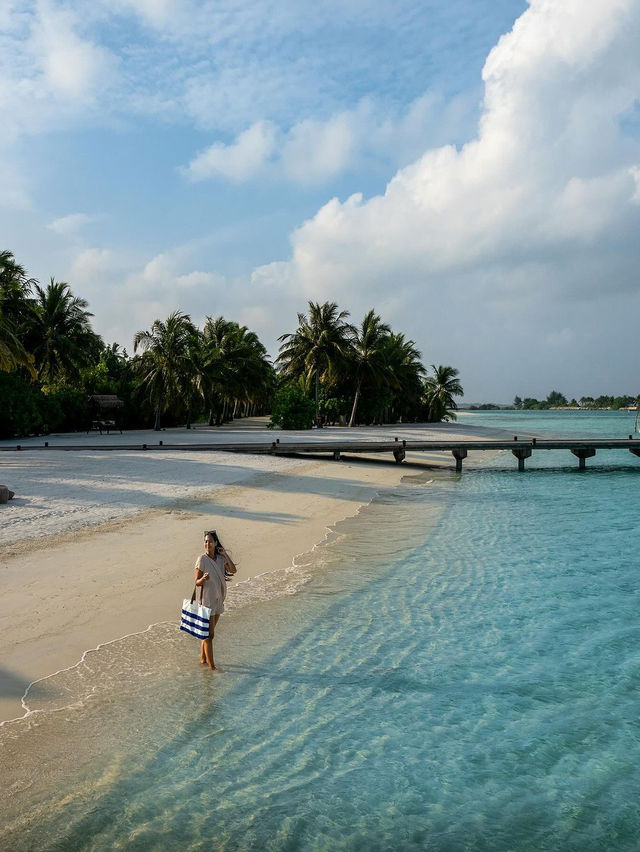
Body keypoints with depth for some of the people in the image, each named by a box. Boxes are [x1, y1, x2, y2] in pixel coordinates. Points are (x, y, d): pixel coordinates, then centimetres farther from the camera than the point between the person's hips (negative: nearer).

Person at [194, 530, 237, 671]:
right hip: (207, 600, -7)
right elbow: (197, 582, -12)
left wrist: (225, 555, -10)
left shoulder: (220, 558, 4)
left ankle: (203, 659, 29)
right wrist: (203, 578, -33)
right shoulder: (202, 559, -14)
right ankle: (211, 666, 6)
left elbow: (233, 570, -5)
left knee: (209, 633, 17)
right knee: (209, 634, -1)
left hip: (218, 600, 7)